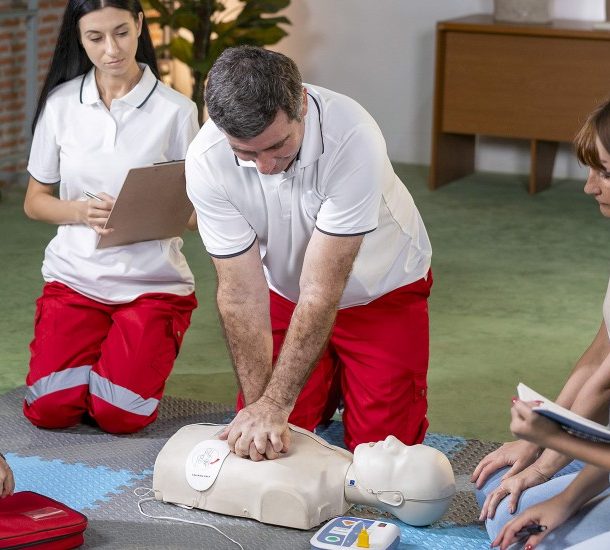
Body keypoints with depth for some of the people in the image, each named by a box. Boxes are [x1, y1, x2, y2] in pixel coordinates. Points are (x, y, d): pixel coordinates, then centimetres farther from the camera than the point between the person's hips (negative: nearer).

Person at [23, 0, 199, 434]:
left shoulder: (176, 111, -5)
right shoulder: (61, 105, 1)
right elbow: (35, 201, 7)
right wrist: (83, 212, -14)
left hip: (153, 282, -2)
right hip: (75, 275, 2)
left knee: (120, 415, -15)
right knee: (49, 409, -12)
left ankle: (139, 357, 18)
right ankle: (94, 357, 20)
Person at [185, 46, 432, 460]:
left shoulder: (353, 138, -37)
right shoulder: (206, 162, -27)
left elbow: (321, 294, -35)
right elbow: (241, 294, -21)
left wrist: (274, 405, -34)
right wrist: (257, 404, -24)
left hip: (381, 290, -2)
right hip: (286, 290, 3)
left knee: (381, 443, -7)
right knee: (259, 441, -1)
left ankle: (352, 380, 24)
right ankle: (328, 385, 28)